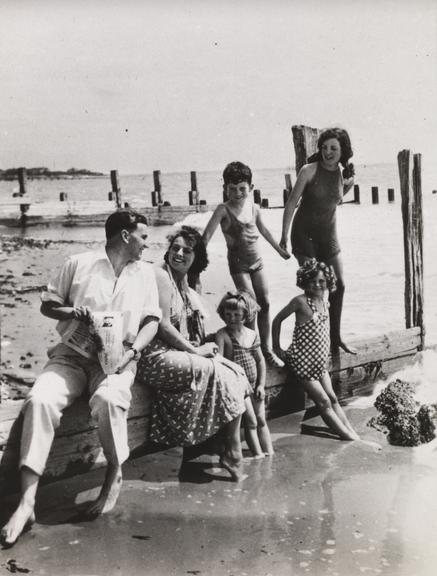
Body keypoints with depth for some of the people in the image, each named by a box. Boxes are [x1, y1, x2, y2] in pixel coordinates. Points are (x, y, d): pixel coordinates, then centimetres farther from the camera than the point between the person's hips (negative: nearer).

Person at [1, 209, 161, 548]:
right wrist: (69, 311, -10)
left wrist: (132, 351, -9)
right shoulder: (79, 264, 6)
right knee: (40, 399, -29)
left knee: (108, 399, -35)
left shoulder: (145, 272, 12)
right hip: (72, 354, 0)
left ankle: (114, 477, -10)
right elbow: (47, 304, 12)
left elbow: (152, 320, 8)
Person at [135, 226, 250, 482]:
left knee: (235, 372, -7)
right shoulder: (161, 276, -8)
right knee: (220, 372, -21)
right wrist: (195, 350, -12)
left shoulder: (188, 290, 19)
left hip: (182, 354, 9)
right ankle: (232, 453, -10)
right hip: (159, 357, -8)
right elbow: (162, 325, -16)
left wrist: (205, 346, -3)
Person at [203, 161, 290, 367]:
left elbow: (264, 230, 21)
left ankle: (266, 349, 15)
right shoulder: (224, 209, -11)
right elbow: (207, 234, -17)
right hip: (238, 263, -5)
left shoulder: (254, 208, 5)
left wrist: (280, 249, 31)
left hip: (256, 261, 6)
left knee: (265, 304, 6)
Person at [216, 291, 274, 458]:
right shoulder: (222, 334, -9)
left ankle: (269, 452, 14)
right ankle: (258, 454, -2)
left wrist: (261, 385, 4)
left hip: (254, 384, 5)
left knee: (261, 420, 8)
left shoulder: (252, 334, 7)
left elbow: (260, 360, 11)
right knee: (251, 421, -8)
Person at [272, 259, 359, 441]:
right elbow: (277, 319, -6)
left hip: (320, 362, 7)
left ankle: (354, 434, 12)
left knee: (333, 399, 9)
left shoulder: (325, 303, 6)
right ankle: (351, 438, 0)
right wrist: (277, 348, -3)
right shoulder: (300, 301, -15)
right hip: (303, 361, -7)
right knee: (324, 402, -3)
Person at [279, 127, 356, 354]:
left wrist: (349, 185, 0)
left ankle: (335, 338, 21)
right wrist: (284, 236, -12)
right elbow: (291, 203, -10)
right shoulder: (309, 170, -14)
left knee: (338, 286, 7)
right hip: (305, 233, -6)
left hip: (328, 235, 6)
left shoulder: (342, 173, 1)